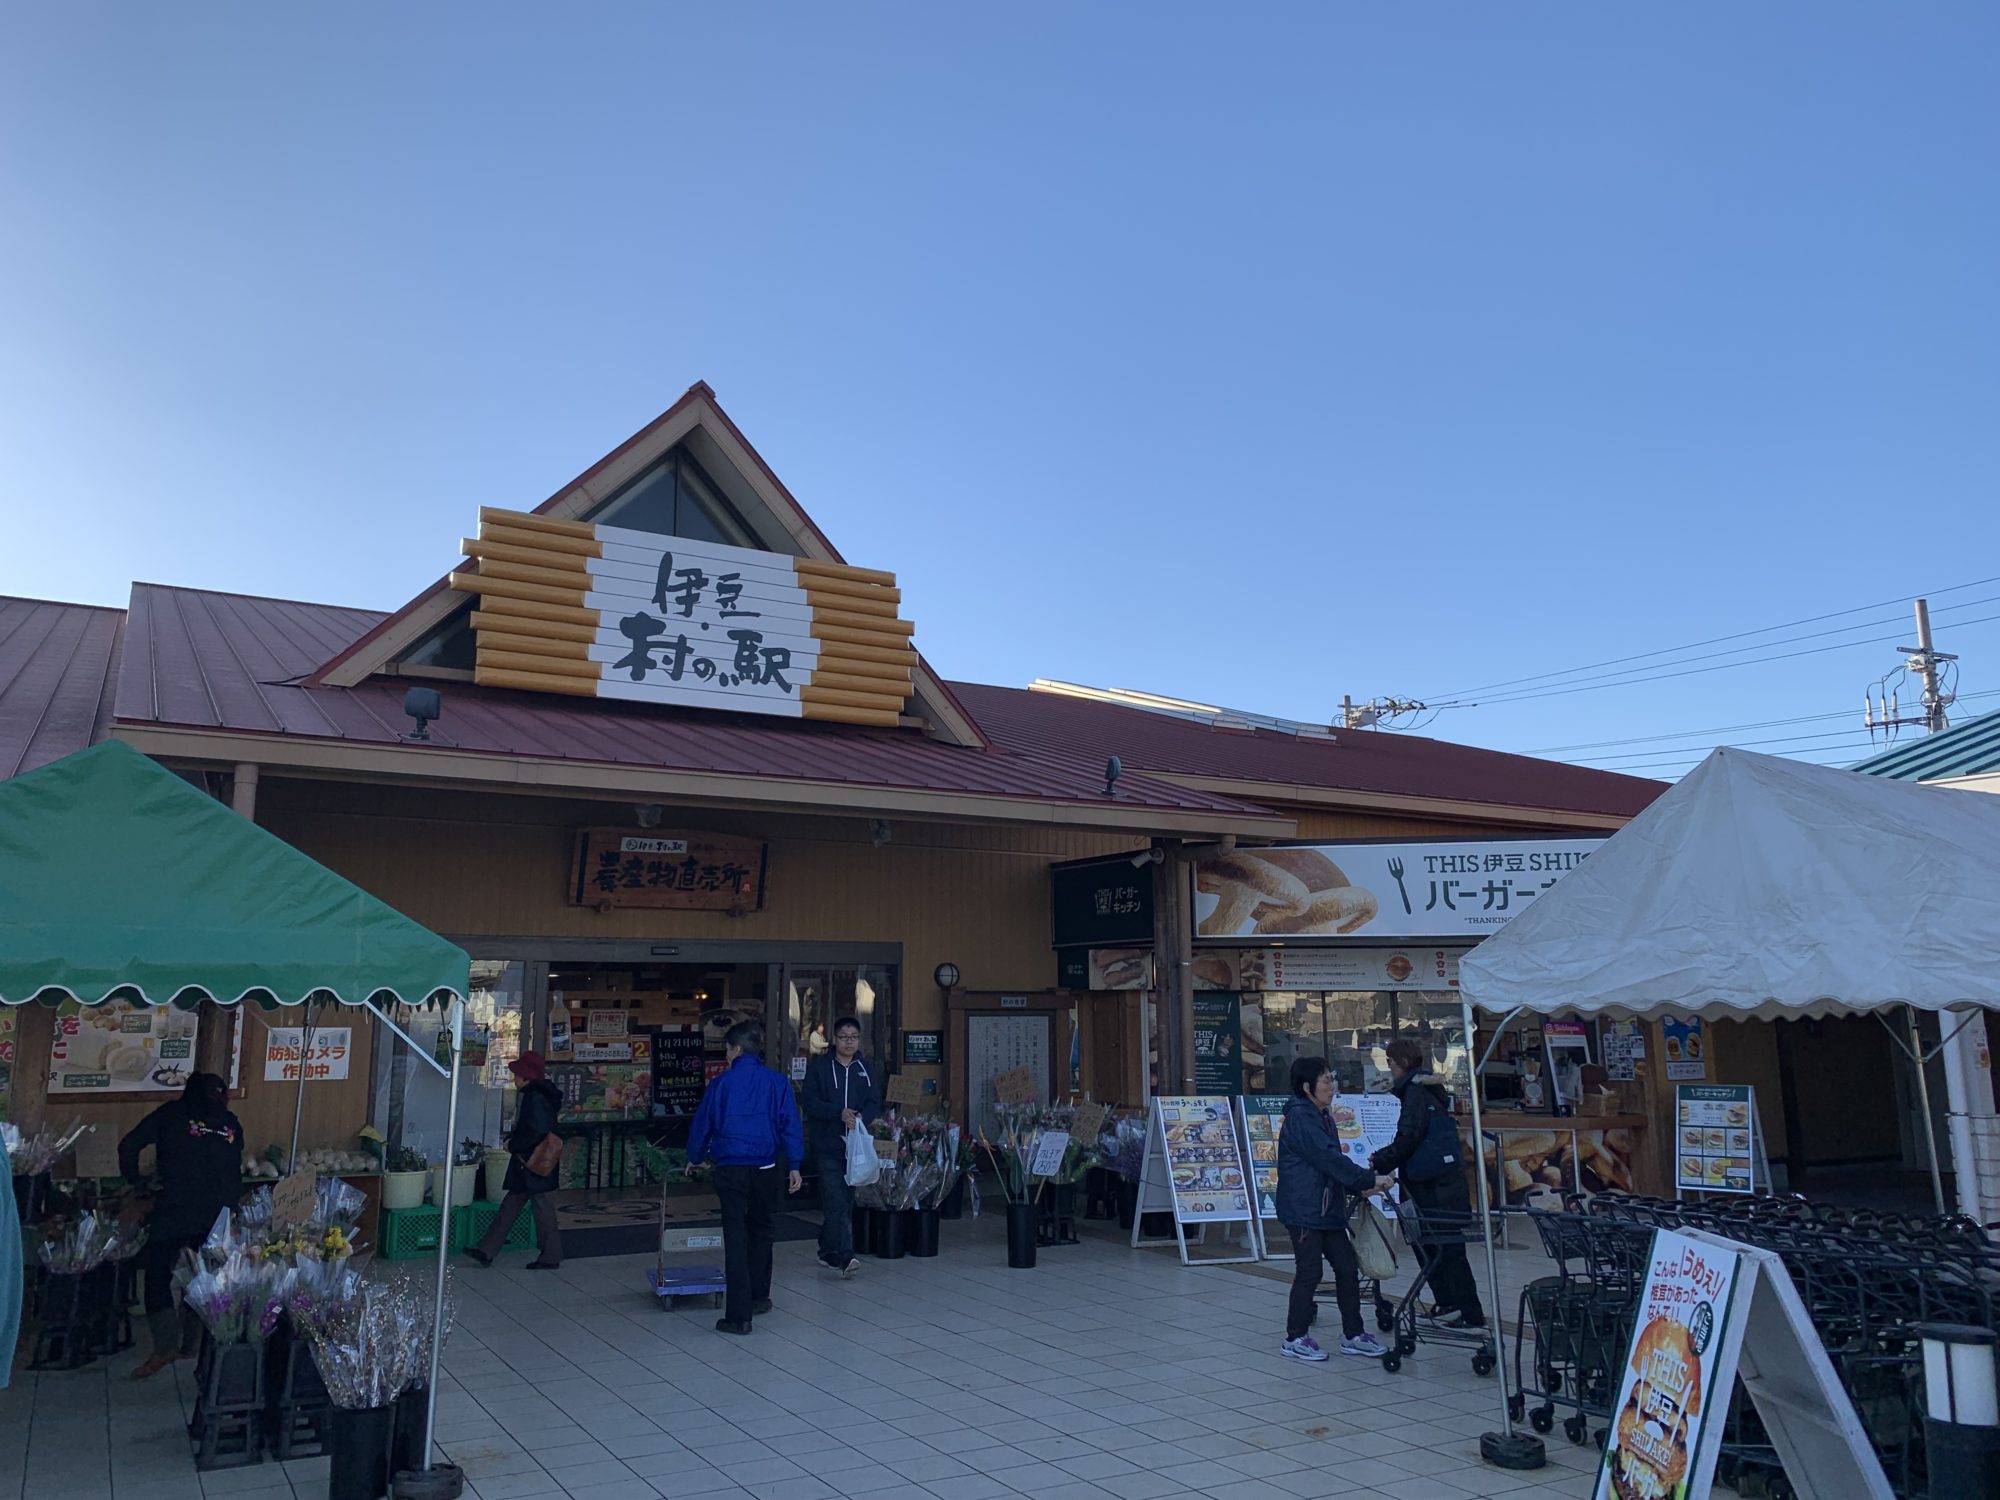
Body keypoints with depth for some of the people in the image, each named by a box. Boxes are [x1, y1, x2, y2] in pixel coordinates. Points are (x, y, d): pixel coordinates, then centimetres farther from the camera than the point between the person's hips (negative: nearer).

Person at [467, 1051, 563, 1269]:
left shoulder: (535, 1097, -19)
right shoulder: (533, 1094, 12)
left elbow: (536, 1132, -26)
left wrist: (513, 1145, -14)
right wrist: (512, 1137, 6)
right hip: (528, 1163, 11)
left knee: (542, 1206, 0)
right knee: (510, 1206, 13)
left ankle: (550, 1257, 10)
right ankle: (486, 1251, 19)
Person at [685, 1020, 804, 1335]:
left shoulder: (722, 1083, -2)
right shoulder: (777, 1081, -1)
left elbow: (702, 1124, 8)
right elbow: (790, 1123, -4)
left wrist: (695, 1158, 25)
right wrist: (794, 1165, 1)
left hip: (731, 1170, -2)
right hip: (765, 1168, 2)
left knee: (735, 1238, 0)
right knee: (761, 1232, 20)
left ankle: (739, 1315, -3)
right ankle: (758, 1297, 33)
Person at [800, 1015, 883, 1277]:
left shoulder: (866, 1070, 11)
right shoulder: (818, 1067, 1)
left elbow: (875, 1104, 4)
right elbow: (811, 1102, -7)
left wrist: (861, 1116, -18)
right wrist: (839, 1113, -21)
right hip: (827, 1145, -4)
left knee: (846, 1201, 11)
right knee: (836, 1202, -13)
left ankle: (828, 1252, 26)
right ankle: (845, 1257, -18)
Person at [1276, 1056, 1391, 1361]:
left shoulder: (1322, 1117, 16)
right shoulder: (1299, 1118, -16)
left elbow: (1333, 1161, 15)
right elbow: (1329, 1158, -23)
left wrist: (1360, 1187, 0)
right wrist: (1369, 1180, -22)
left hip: (1328, 1209, 9)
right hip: (1303, 1210, -9)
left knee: (1347, 1268, 10)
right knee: (1309, 1272, -2)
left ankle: (1353, 1335, 21)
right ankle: (1294, 1339, 10)